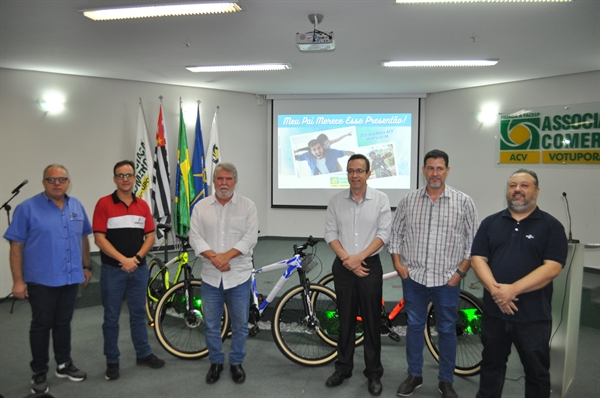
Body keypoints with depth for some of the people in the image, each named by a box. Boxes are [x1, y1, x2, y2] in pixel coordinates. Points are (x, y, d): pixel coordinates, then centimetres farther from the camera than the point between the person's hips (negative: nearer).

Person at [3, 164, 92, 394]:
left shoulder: (77, 207, 5)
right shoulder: (27, 208, -9)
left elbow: (83, 238, 14)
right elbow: (16, 246, -9)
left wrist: (86, 266, 13)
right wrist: (18, 280, -11)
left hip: (71, 279, 4)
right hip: (41, 280, -4)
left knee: (63, 323, 16)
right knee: (41, 326, 8)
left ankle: (64, 364, 30)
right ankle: (39, 373, 22)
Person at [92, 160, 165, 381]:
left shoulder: (143, 205, 5)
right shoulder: (104, 204, -8)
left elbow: (150, 236, 5)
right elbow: (99, 239, -11)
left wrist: (137, 257, -10)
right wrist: (123, 259, -17)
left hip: (139, 269, 4)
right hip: (113, 269, -3)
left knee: (138, 313, 15)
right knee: (111, 317, 7)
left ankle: (144, 354, 27)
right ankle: (112, 361, 20)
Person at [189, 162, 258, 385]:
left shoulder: (247, 206, -2)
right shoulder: (201, 206, 4)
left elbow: (250, 237, -10)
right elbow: (195, 237, -3)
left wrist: (226, 256, -20)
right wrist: (214, 257, -17)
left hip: (239, 275, -1)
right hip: (211, 276, 2)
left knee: (240, 324, 9)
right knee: (211, 324, 12)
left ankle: (236, 363, 28)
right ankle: (215, 362, 30)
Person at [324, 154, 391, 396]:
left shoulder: (381, 199, -4)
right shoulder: (336, 201, 1)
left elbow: (383, 234, -7)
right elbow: (331, 234, 0)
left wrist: (359, 257, -15)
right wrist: (347, 259, -12)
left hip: (370, 266, -1)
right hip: (343, 267, 2)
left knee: (371, 321, 6)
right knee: (345, 319, 11)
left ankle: (374, 372, 19)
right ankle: (343, 368, 25)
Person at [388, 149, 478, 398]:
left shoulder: (463, 202, -3)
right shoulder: (408, 201, 2)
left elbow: (472, 241, -1)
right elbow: (395, 234, 8)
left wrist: (460, 272, -7)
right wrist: (398, 263, -1)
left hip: (447, 280, -1)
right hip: (413, 277, 2)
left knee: (447, 330, 10)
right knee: (414, 326, 12)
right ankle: (414, 375, 29)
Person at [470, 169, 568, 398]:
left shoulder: (551, 226, -2)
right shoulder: (490, 223, 7)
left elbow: (552, 267, -12)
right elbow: (478, 259, 1)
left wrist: (513, 289, -20)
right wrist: (495, 289, -16)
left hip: (534, 315, -3)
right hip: (494, 310, 3)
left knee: (537, 371, 11)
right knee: (491, 365, 17)